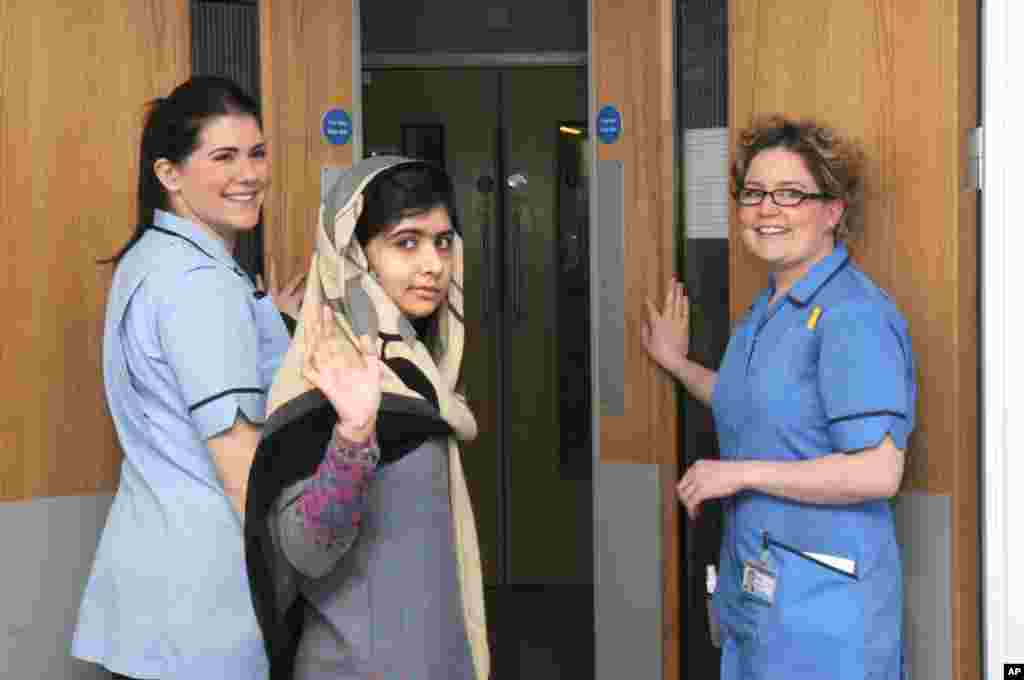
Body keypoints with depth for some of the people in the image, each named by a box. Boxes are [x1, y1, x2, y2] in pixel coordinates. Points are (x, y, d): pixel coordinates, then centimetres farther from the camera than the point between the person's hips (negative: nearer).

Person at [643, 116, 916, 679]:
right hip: (754, 586, 9)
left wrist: (738, 473, -19)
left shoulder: (854, 316, -18)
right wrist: (677, 363, 27)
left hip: (820, 596, -9)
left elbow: (877, 472, -24)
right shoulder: (766, 310, 11)